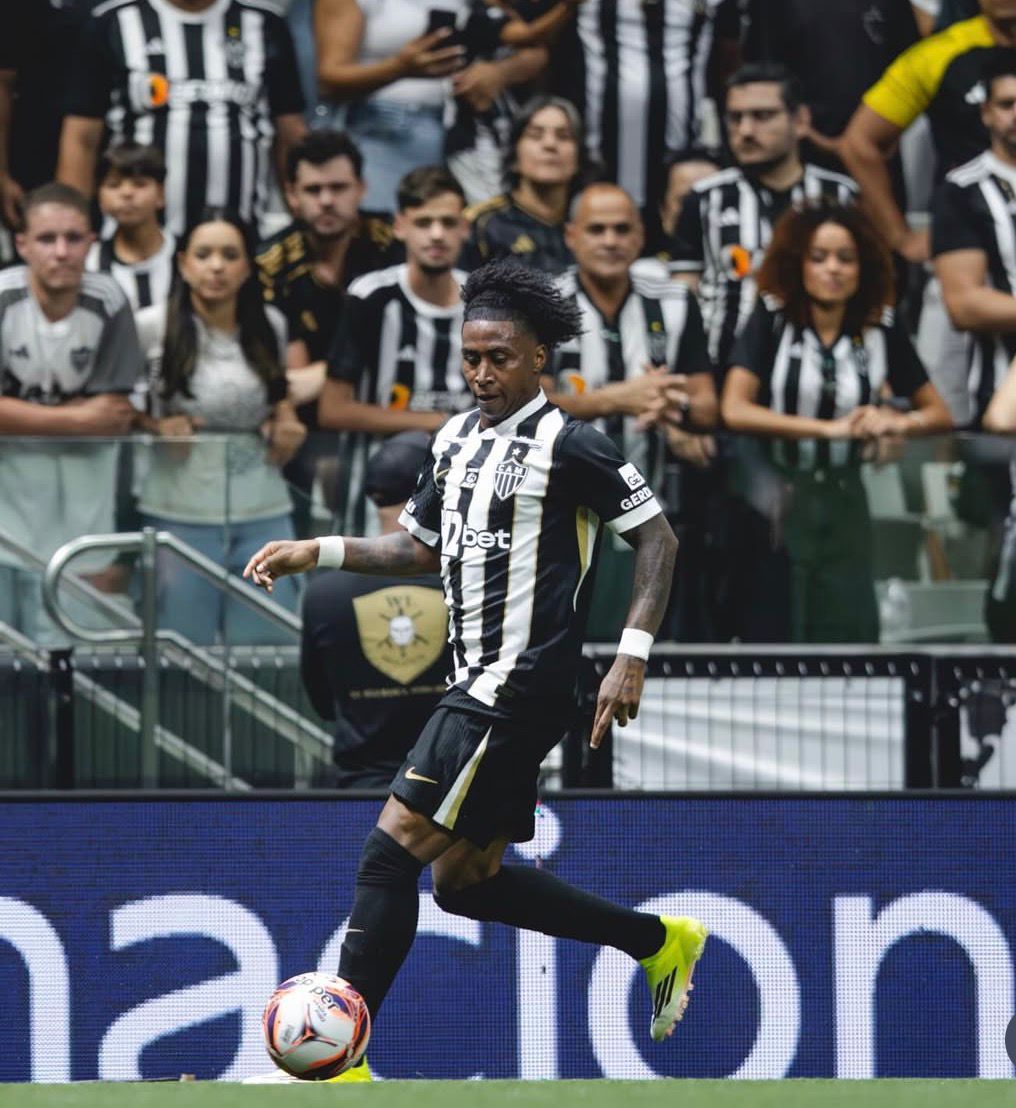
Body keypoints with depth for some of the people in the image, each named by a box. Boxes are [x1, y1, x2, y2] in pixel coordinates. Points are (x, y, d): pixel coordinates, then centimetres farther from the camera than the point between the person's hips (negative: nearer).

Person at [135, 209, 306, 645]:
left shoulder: (270, 326, 6)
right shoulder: (150, 327, -5)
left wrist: (286, 426, 3)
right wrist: (154, 425, -13)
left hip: (263, 514, 3)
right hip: (179, 509, -3)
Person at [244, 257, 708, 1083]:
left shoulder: (567, 445, -10)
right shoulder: (456, 441, 14)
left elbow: (657, 538, -9)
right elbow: (422, 549, 26)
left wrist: (633, 657, -17)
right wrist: (317, 553, 12)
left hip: (522, 689, -9)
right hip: (480, 684, 9)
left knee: (392, 852, -13)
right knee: (465, 881, 13)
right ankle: (661, 943, 26)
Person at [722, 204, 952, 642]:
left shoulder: (881, 331, 2)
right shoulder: (772, 320, -4)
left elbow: (938, 413, 9)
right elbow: (734, 410, -15)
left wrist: (897, 422, -15)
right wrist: (830, 428, -19)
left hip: (842, 503, 2)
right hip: (775, 501, -2)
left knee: (849, 634, -3)